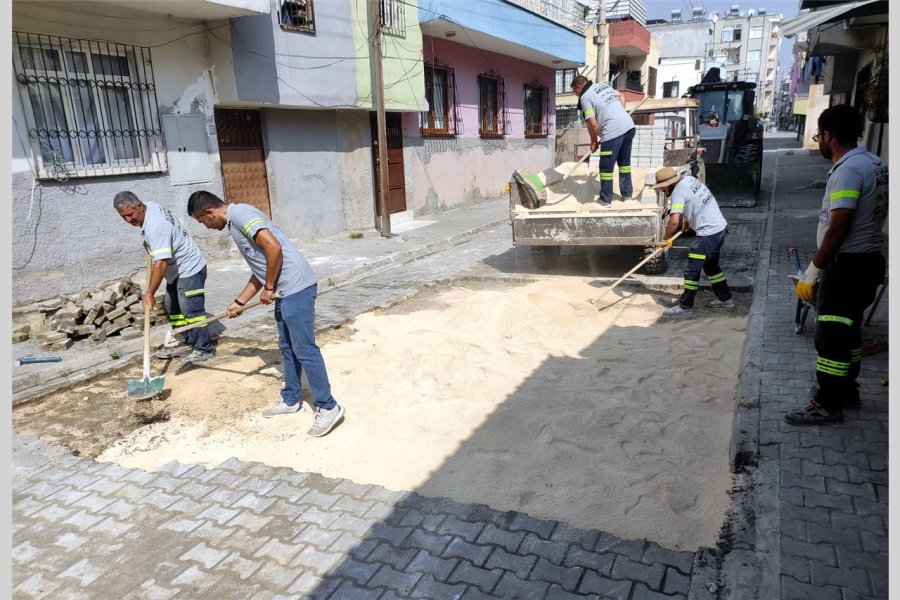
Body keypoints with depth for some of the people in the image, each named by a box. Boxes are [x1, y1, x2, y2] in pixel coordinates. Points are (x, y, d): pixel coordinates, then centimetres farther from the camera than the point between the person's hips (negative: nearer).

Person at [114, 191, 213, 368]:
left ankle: (203, 349, -4)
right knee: (173, 308, 15)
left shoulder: (155, 227, -30)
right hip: (177, 269, 11)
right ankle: (189, 343, 22)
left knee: (191, 310, -11)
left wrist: (150, 293, -36)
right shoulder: (151, 206, -1)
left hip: (189, 269, -11)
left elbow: (161, 262, -35)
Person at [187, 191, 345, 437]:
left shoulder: (240, 213, -10)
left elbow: (274, 247, -22)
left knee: (305, 349, -5)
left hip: (296, 288, -10)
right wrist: (239, 302, 28)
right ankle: (291, 400, 31)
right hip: (285, 291, 10)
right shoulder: (235, 223, 22)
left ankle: (328, 407, 3)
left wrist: (269, 288, -11)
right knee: (288, 348, 18)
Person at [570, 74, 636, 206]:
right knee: (625, 162, 20)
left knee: (606, 167, 3)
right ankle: (627, 194, 28)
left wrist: (593, 141, 4)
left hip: (613, 131, -8)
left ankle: (605, 199, 11)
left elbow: (592, 124, -10)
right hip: (629, 125, 8)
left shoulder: (585, 97, -5)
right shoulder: (604, 85, 18)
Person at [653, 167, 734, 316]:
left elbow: (674, 221, -25)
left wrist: (666, 239, -11)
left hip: (708, 234, -10)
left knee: (692, 270, -2)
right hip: (720, 227, 10)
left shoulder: (678, 192, -18)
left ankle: (685, 306, 6)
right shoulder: (690, 179, 9)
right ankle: (725, 298, 33)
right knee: (711, 265, 23)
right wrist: (687, 220, 19)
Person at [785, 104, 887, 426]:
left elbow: (838, 226, -24)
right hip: (868, 260, 10)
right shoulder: (874, 164, 11)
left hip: (848, 265, -10)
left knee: (831, 334, -2)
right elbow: (874, 215, 17)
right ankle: (846, 390, 33)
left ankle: (828, 404, 6)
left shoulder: (848, 169, -20)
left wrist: (813, 270, -20)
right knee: (848, 329, 20)